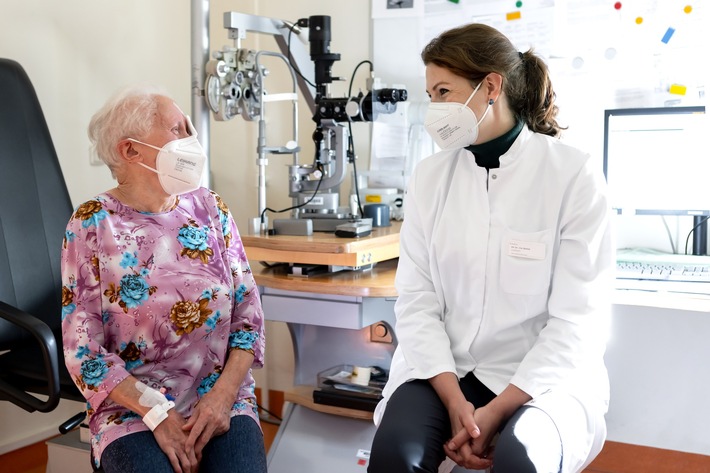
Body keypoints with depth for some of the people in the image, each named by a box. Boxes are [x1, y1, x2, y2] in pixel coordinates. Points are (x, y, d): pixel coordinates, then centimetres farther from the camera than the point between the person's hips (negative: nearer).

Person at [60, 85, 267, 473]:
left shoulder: (210, 209, 4)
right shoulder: (92, 224, -4)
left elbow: (249, 312, 3)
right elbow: (83, 349, -6)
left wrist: (224, 394, -10)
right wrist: (157, 414, -15)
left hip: (222, 397, 2)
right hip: (132, 408, -1)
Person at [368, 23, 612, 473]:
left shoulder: (574, 174, -7)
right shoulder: (430, 175, 3)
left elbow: (579, 317, -11)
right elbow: (417, 298, -3)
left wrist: (497, 411, -18)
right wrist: (455, 401, -15)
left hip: (544, 378, -2)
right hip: (444, 371, 3)